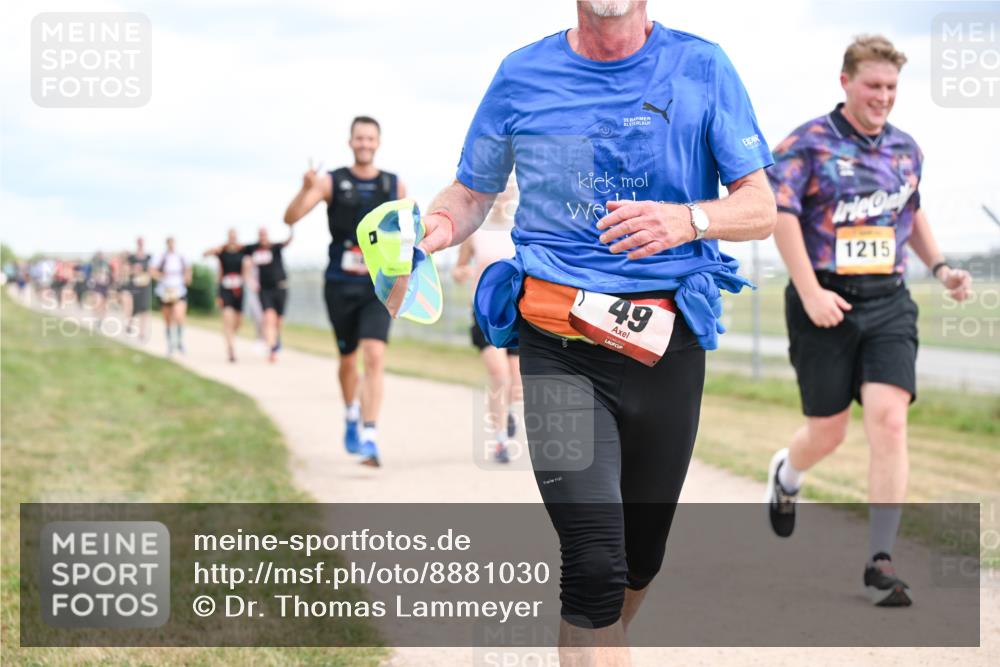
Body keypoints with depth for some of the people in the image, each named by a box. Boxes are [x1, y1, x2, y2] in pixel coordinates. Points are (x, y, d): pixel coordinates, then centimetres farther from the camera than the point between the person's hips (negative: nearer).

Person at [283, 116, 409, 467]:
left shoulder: (395, 185, 5)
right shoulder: (331, 182, -2)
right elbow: (290, 218, -13)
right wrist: (306, 189, -32)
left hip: (379, 287, 0)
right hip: (340, 286, 0)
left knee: (374, 358, -18)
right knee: (348, 360, 15)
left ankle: (370, 439, -21)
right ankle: (351, 417, 43)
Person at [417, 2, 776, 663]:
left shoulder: (701, 68, 1)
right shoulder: (524, 75, 4)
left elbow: (761, 207, -1)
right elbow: (471, 193, 14)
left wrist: (689, 220, -22)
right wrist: (440, 225, -10)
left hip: (667, 344, 2)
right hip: (560, 348, -1)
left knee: (641, 558, 16)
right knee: (596, 564, -17)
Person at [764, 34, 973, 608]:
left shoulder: (905, 148, 12)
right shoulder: (809, 142, -5)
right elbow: (781, 213, -12)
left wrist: (940, 266, 16)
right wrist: (810, 291, -19)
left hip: (889, 303, 3)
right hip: (826, 304, -3)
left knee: (889, 420, -12)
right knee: (828, 432, 5)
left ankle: (881, 561, -7)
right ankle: (787, 474, 43)